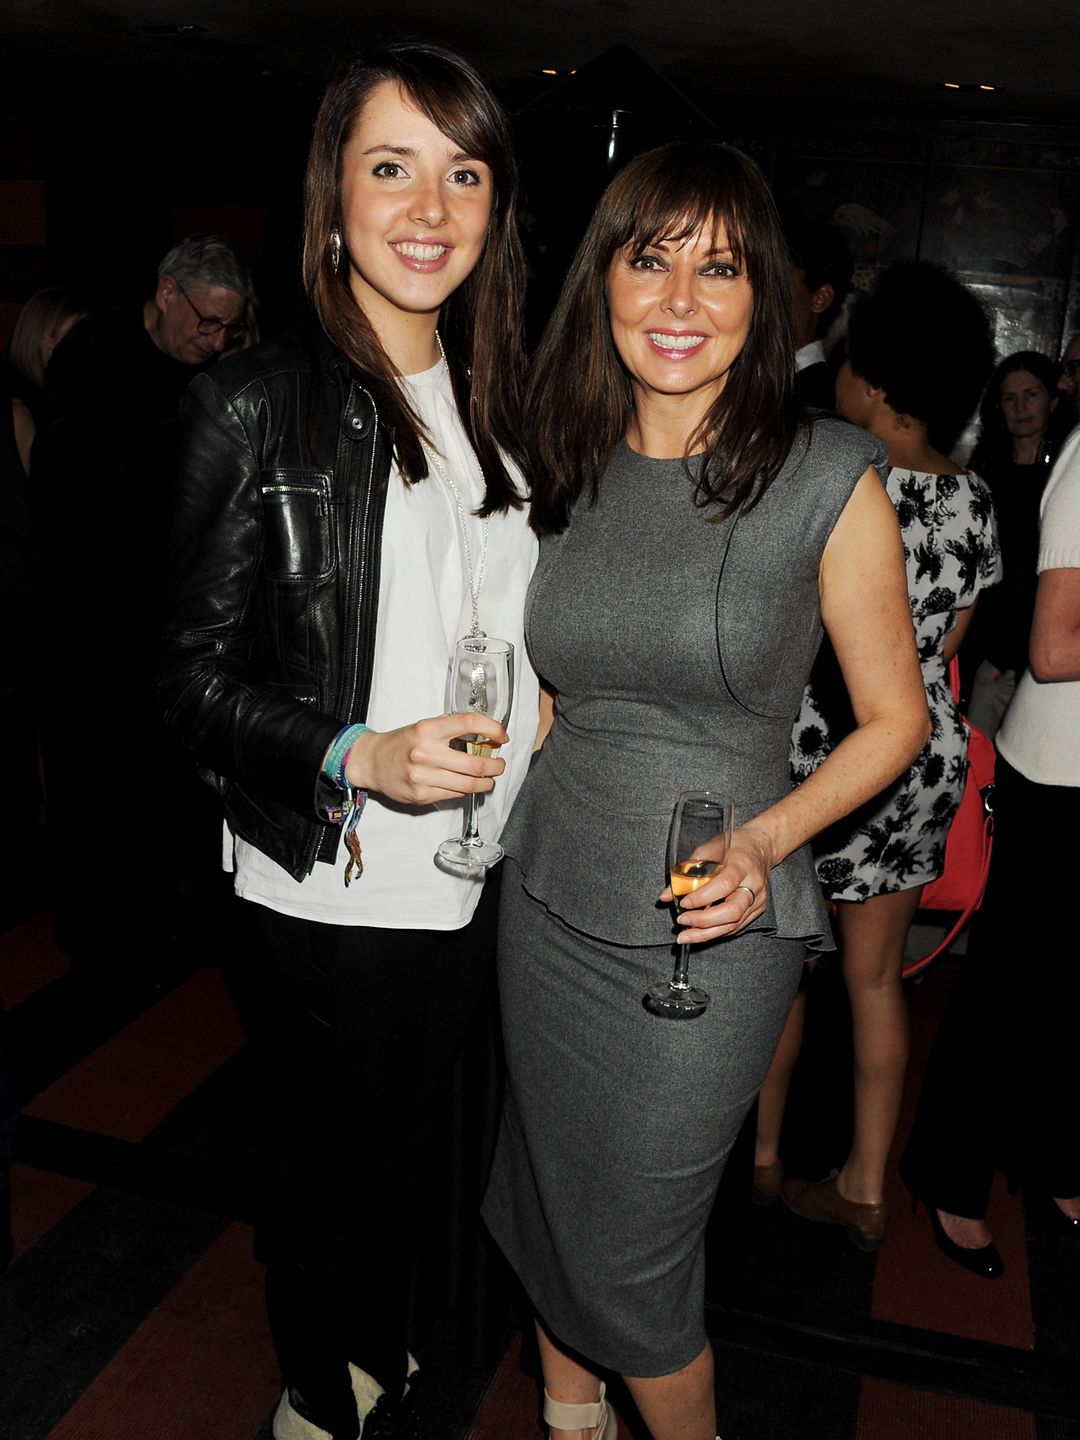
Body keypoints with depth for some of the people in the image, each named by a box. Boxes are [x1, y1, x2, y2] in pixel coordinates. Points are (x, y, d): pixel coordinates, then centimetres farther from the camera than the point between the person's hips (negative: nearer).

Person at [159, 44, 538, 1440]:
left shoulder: (492, 404, 6)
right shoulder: (255, 403, -13)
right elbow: (198, 679, -12)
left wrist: (541, 709, 1)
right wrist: (356, 757, -26)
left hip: (477, 872, 6)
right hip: (333, 888, -5)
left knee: (413, 1143, 24)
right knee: (330, 1166, 15)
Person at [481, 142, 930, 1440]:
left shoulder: (828, 477, -12)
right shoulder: (565, 467, 2)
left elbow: (894, 719, -4)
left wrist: (763, 842, -18)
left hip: (709, 928, -4)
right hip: (549, 896, 5)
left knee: (628, 1262, 7)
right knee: (544, 1212, 21)